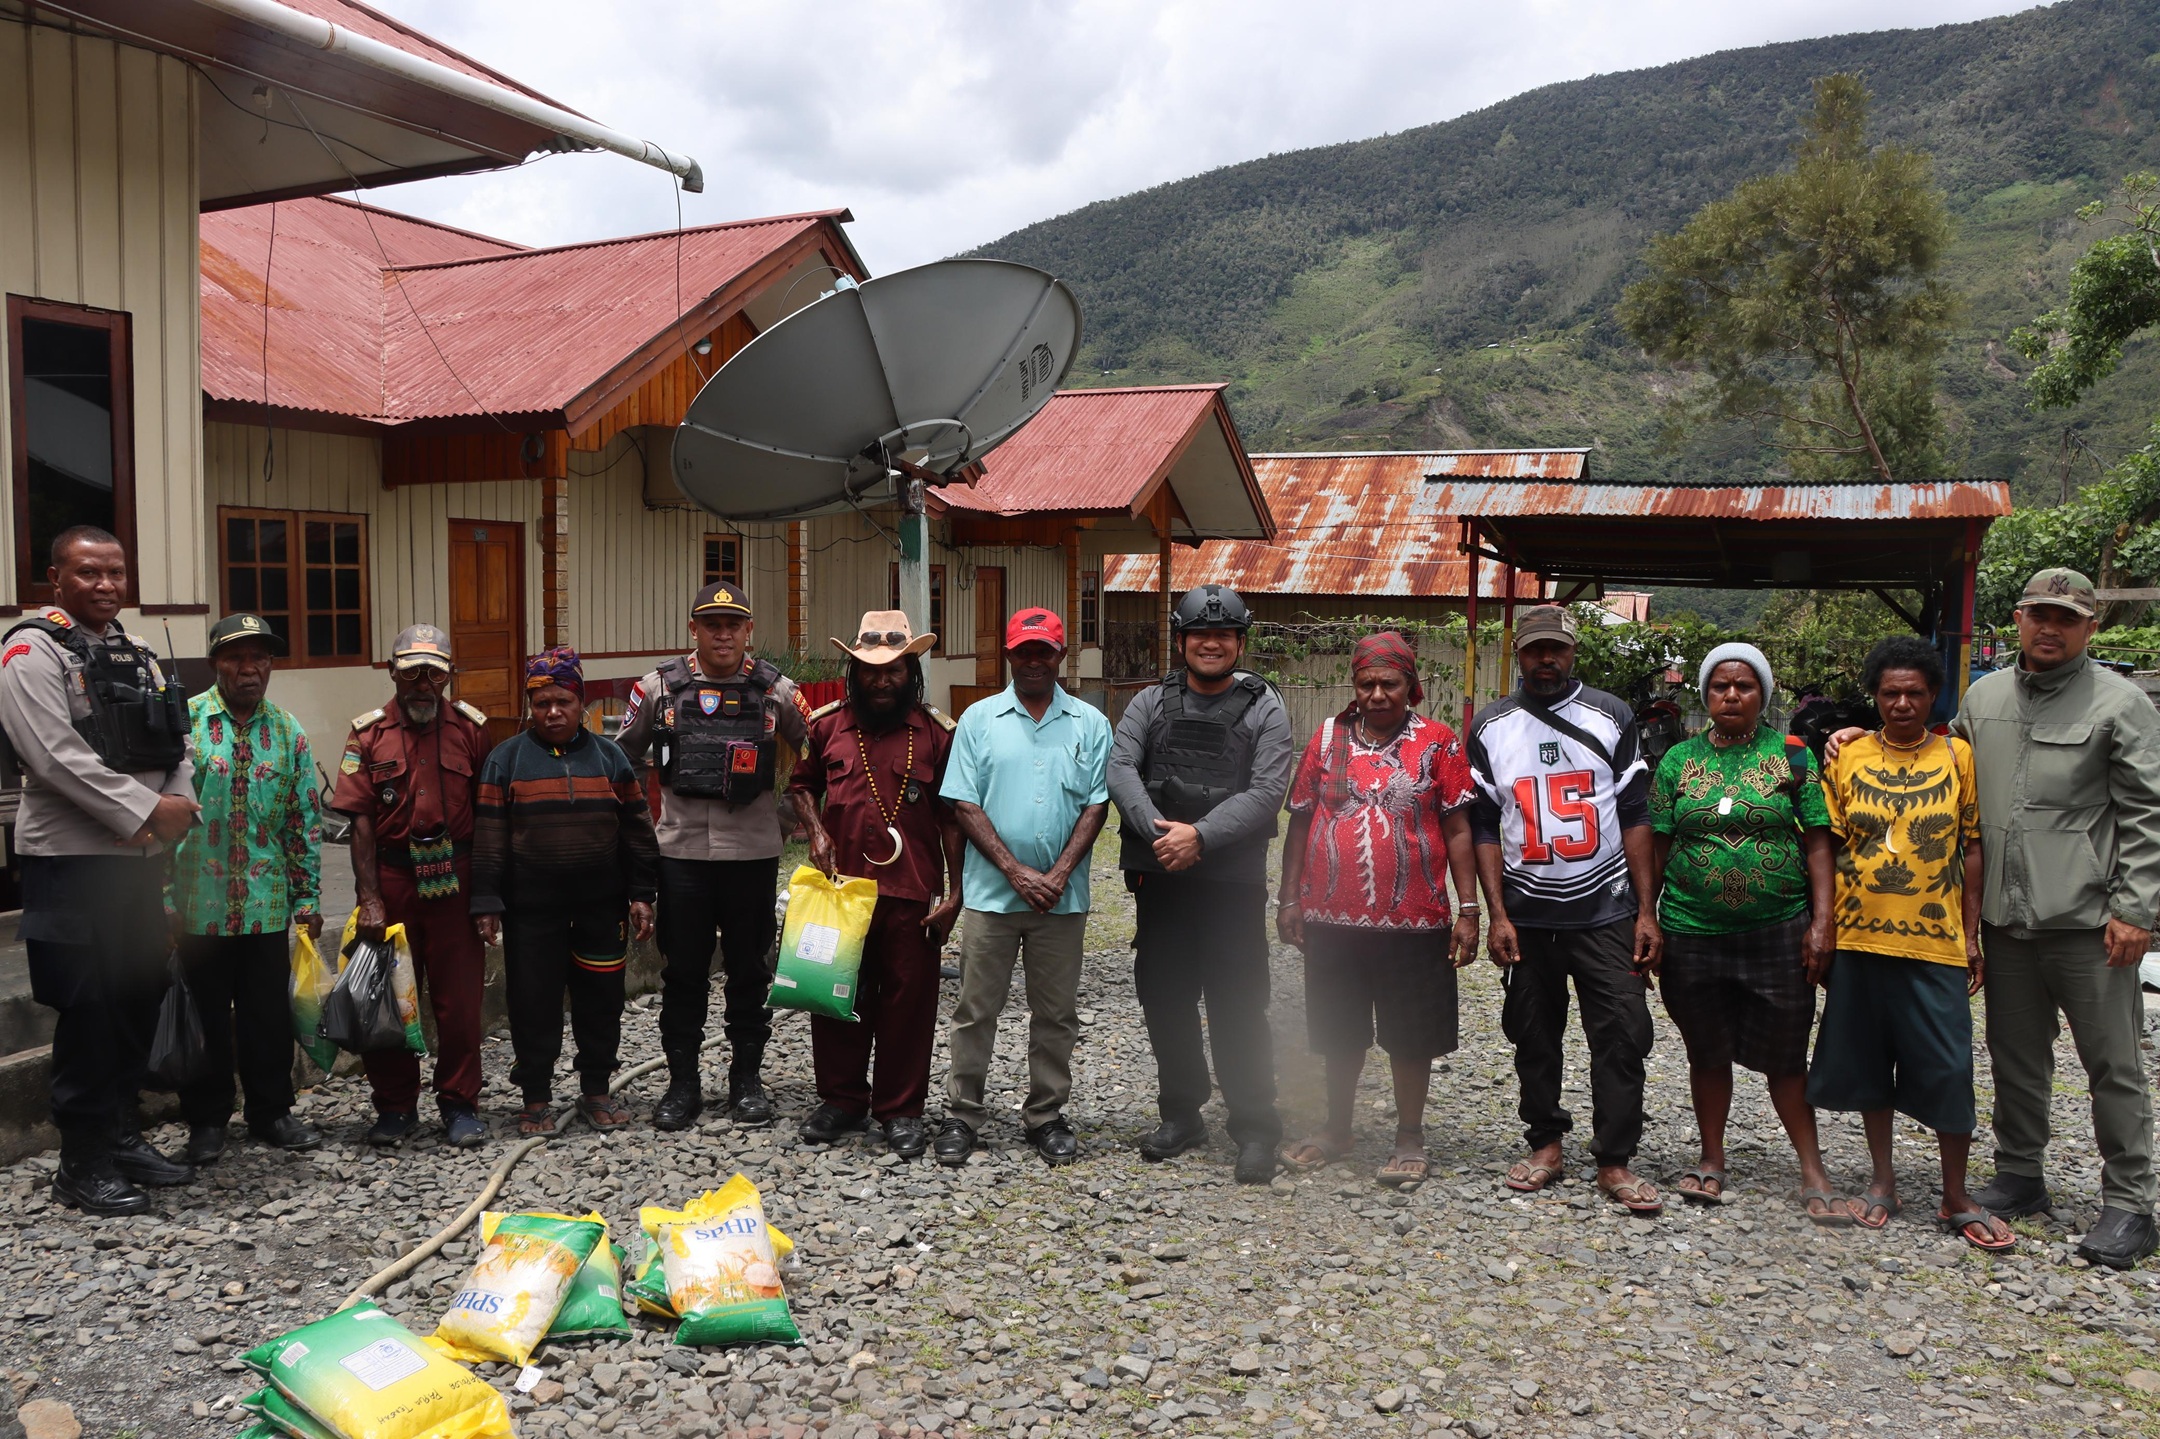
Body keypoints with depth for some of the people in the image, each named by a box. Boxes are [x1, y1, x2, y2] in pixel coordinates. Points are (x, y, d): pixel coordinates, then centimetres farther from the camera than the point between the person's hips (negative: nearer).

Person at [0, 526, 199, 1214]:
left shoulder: (139, 656, 16)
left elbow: (175, 745, 15)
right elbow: (56, 756, -19)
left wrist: (178, 806, -4)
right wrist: (146, 810, -17)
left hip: (141, 857, 8)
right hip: (72, 860, -8)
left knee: (139, 1000, 13)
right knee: (88, 1011, -2)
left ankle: (123, 1136, 27)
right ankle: (83, 1164, 9)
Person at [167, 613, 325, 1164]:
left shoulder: (288, 732, 6)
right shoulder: (184, 722, -3)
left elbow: (305, 822, 10)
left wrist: (308, 897, 7)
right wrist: (165, 895, -7)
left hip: (268, 905, 2)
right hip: (198, 905, -2)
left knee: (270, 1015, 9)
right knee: (205, 1016, 8)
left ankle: (271, 1112, 24)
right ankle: (207, 1120, 22)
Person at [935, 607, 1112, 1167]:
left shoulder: (1090, 724, 6)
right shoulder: (979, 719, 3)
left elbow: (1096, 805, 2)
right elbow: (964, 805, -2)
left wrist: (1058, 875, -10)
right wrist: (1016, 872, -11)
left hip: (1063, 896, 1)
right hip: (991, 891, -1)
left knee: (1056, 1014, 9)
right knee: (976, 1010, 4)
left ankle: (1046, 1117, 21)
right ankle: (962, 1116, 16)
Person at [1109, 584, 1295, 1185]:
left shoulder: (1264, 710, 2)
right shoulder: (1151, 703, 9)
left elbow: (1266, 794, -9)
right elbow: (1120, 769, -4)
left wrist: (1200, 835, -20)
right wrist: (1158, 831, -19)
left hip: (1233, 880, -3)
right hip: (1159, 876, 3)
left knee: (1238, 1007, -3)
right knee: (1165, 999, 12)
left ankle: (1255, 1130, 8)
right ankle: (1181, 1115, 28)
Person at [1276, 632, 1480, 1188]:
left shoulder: (1438, 741, -1)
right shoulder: (1329, 737, 5)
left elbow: (1457, 828, -2)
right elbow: (1301, 822, 9)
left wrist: (1468, 909, -6)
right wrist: (1289, 899, 6)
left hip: (1413, 920, -2)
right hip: (1333, 917, 3)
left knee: (1410, 1037, 8)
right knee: (1340, 1032, 15)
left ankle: (1410, 1139, 25)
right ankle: (1337, 1130, 33)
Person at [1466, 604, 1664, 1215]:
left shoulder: (1611, 717, 2)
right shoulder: (1491, 727, 3)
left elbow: (1635, 817, 2)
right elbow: (1485, 827, 3)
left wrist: (1647, 910, -3)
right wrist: (1496, 914, -4)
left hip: (1607, 911, -1)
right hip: (1526, 913, 1)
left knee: (1622, 1035, -3)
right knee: (1534, 1036, 9)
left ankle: (1614, 1161, 8)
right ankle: (1545, 1143, 25)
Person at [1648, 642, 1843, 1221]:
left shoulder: (1793, 755, 2)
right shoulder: (1678, 760, 5)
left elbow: (1818, 843, 1)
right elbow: (1656, 848, 7)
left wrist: (1822, 922, -6)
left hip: (1779, 932, -1)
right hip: (1692, 932, 2)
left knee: (1785, 1058, 4)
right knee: (1708, 1054, 12)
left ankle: (1813, 1174, 16)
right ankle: (1711, 1161, 27)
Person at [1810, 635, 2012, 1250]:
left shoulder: (1957, 756, 2)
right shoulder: (1847, 757, 2)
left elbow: (1972, 850, 4)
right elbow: (1827, 848, 4)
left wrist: (1972, 935, 1)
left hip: (1934, 940, -1)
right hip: (1858, 939, 1)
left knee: (1948, 1068, 0)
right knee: (1868, 1058, 10)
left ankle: (1956, 1197, 16)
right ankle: (1883, 1177, 26)